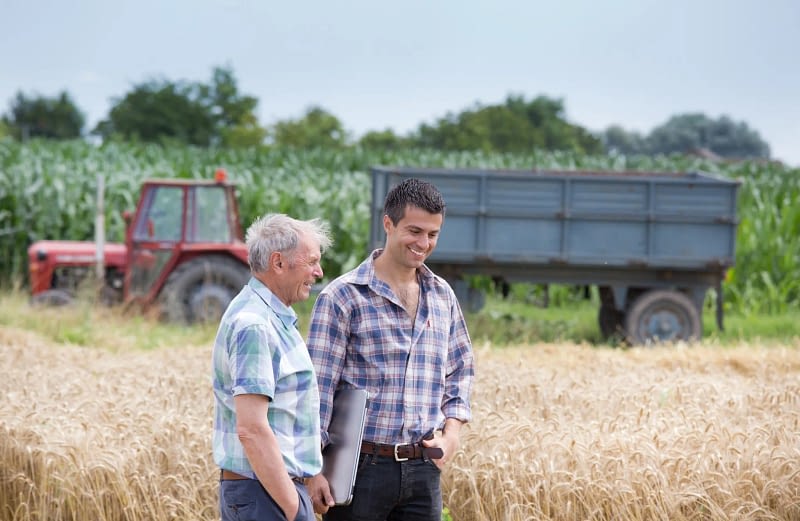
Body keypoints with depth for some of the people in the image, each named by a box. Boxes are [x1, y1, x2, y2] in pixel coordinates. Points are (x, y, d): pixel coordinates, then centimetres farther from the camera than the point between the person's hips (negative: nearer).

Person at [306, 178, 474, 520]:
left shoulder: (442, 296, 11)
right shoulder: (342, 297, -7)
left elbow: (460, 371, 22)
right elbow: (318, 386, -9)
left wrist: (452, 431, 5)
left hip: (424, 469, 5)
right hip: (362, 467, -5)